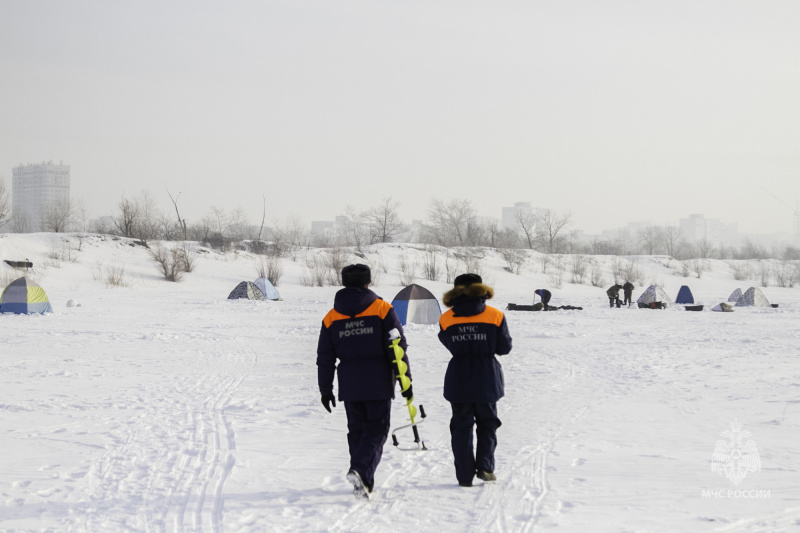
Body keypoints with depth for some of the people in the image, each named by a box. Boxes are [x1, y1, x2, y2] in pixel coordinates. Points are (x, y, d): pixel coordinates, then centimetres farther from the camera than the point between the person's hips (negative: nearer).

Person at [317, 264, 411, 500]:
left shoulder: (331, 317, 5)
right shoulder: (382, 310, -3)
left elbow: (325, 358, 7)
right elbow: (398, 348, -6)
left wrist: (325, 389, 14)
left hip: (349, 384, 3)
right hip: (378, 383, -3)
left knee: (357, 430, 14)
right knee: (377, 428, 1)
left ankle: (363, 481, 12)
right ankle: (360, 470, -22)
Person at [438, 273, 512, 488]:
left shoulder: (446, 319, -3)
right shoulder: (495, 316, -6)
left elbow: (449, 345, 8)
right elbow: (504, 347, -1)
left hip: (458, 381, 1)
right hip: (486, 381, 0)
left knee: (461, 427, 8)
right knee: (487, 424, 15)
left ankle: (465, 475, 4)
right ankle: (485, 466, -1)